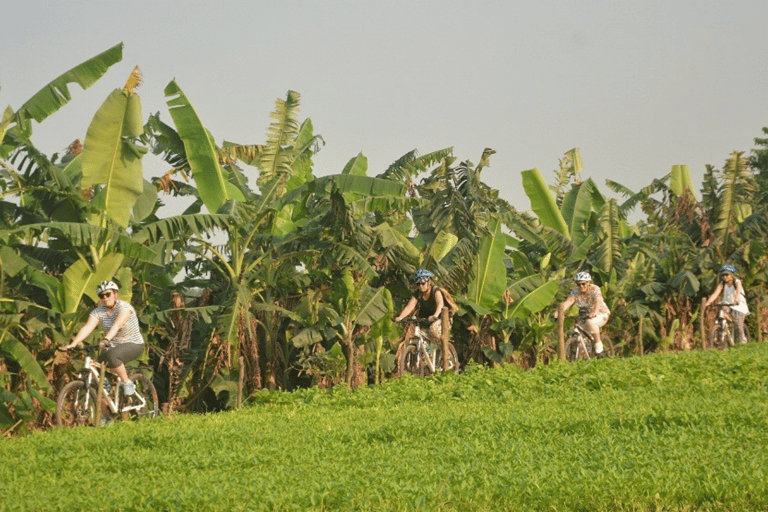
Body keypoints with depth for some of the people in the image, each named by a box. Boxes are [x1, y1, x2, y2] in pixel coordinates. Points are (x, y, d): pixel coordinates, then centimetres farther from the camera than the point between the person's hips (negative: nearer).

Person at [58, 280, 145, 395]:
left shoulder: (124, 307, -19)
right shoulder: (98, 311, -3)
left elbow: (117, 325, -37)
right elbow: (87, 328, -16)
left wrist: (106, 340, -55)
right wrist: (72, 344, -32)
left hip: (134, 345, -7)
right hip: (113, 346, 7)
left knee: (111, 355, -35)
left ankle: (127, 383, -17)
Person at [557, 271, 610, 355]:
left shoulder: (595, 289, -21)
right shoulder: (575, 292, -9)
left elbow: (598, 302, -39)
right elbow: (567, 302, -24)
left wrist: (594, 312, -60)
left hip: (601, 314, -5)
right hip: (585, 315, 5)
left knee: (590, 322, -35)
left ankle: (598, 347, -24)